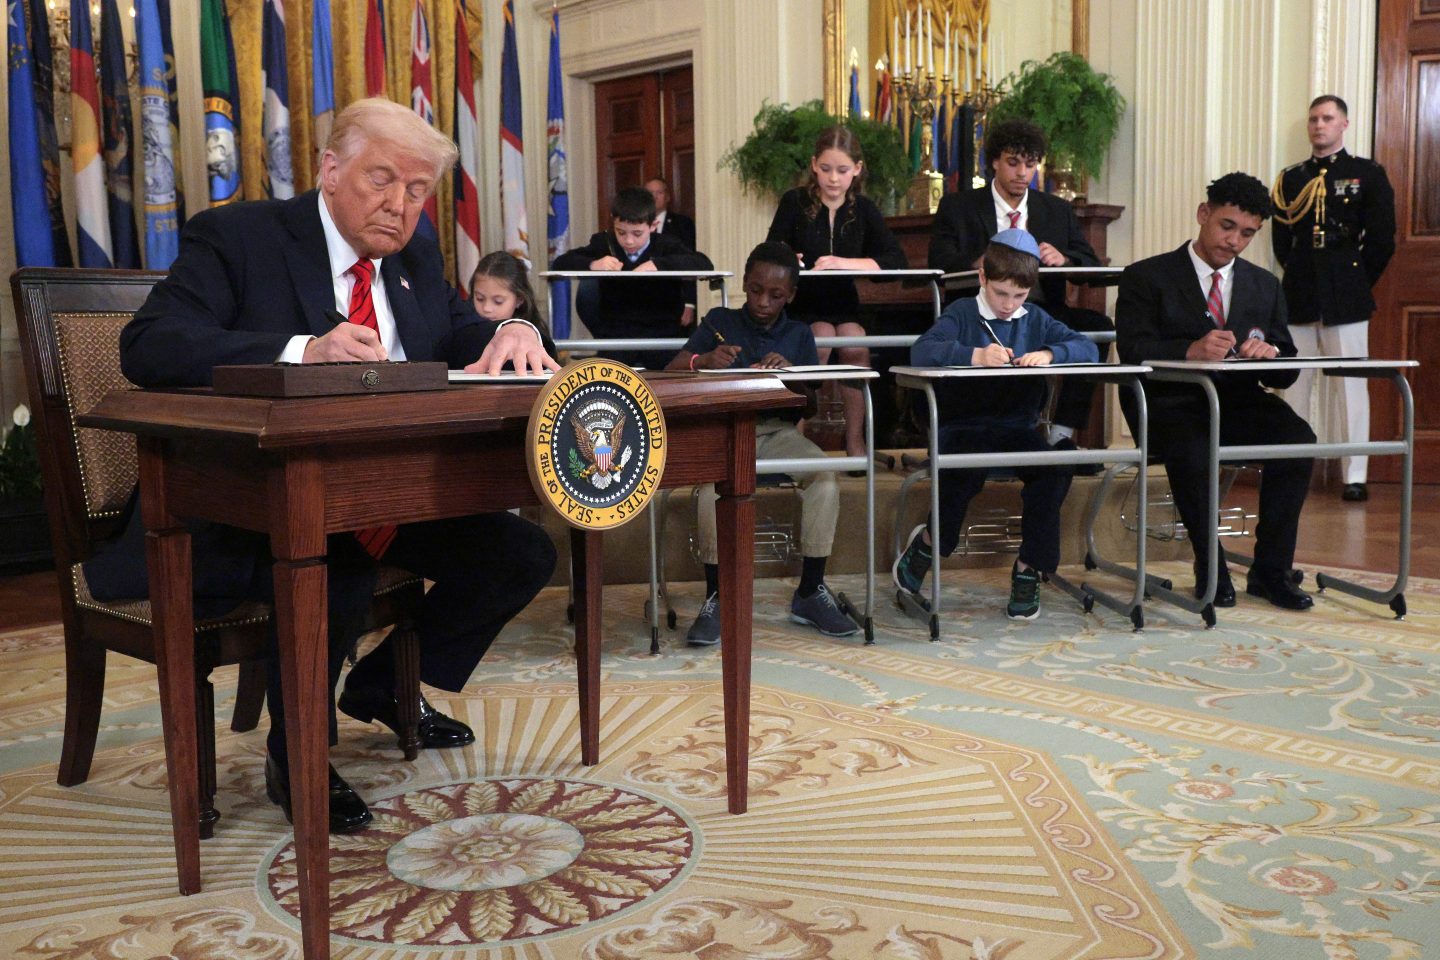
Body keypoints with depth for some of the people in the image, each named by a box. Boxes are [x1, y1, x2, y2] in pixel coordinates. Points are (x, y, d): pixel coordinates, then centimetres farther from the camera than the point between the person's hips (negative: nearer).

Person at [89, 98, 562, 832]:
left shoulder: (416, 260, 12)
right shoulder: (234, 236, -8)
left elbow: (466, 344, 11)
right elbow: (148, 347, -21)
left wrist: (512, 334, -17)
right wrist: (303, 352, -37)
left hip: (390, 502, 7)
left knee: (521, 555, -6)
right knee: (334, 581, -35)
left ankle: (382, 687, 17)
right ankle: (294, 761, -5)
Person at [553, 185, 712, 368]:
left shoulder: (666, 246, 9)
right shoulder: (605, 244, 12)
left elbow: (705, 264, -8)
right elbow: (559, 263, 7)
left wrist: (657, 264, -19)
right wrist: (592, 265, -14)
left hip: (661, 330, -1)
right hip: (615, 333, 1)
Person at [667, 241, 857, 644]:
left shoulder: (799, 335, 17)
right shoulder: (719, 322, 12)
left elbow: (812, 404, 8)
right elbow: (671, 371, 1)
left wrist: (791, 373, -14)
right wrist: (703, 361, -21)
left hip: (779, 430, 2)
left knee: (825, 475, -28)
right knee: (715, 478, -36)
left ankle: (810, 593, -12)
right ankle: (715, 599, -22)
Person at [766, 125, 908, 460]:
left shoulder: (864, 209, 4)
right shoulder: (794, 202, 1)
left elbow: (897, 262, -9)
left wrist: (845, 263, -23)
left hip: (845, 305, 1)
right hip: (802, 305, -1)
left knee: (855, 343, -28)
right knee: (822, 337, -31)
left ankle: (855, 440, -16)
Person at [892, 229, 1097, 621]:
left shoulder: (1036, 320, 17)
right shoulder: (962, 314, 4)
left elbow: (1088, 349, 6)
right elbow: (920, 352, -14)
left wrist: (1049, 354, -15)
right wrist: (974, 355, -29)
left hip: (1018, 427, 4)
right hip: (964, 424, -4)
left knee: (1056, 469, -25)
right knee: (965, 471, -36)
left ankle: (1029, 568, -6)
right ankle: (932, 540, -4)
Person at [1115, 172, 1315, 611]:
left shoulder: (1265, 286, 19)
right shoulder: (1146, 277, 5)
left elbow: (1285, 373, 14)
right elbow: (1134, 352, -10)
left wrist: (1269, 353, -11)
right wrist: (1191, 351, -29)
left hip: (1238, 403, 4)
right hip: (1172, 404, -4)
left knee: (1297, 438, -26)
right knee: (1191, 451, -36)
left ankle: (1270, 570, -12)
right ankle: (1210, 569, -13)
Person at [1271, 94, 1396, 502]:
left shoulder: (1368, 174, 4)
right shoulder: (1290, 178, 12)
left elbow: (1381, 239, 1)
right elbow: (1281, 240, 12)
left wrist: (1357, 281, 1)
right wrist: (1299, 275, 3)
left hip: (1346, 298, -3)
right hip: (1298, 296, 3)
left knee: (1352, 386, -1)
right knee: (1294, 385, 4)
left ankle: (1355, 475, 2)